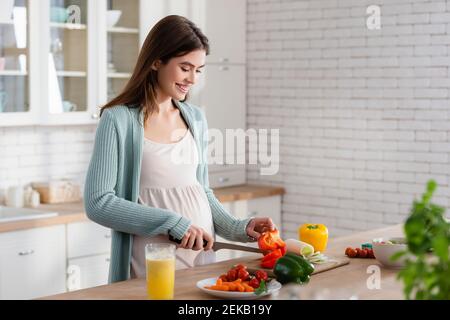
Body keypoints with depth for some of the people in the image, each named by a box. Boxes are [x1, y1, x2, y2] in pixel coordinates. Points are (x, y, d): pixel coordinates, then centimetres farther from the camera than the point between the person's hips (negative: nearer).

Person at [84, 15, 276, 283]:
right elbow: (98, 203, -14)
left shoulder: (196, 118, 7)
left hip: (202, 256, 6)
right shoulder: (118, 119, -9)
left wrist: (238, 228, 1)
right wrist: (171, 223, -19)